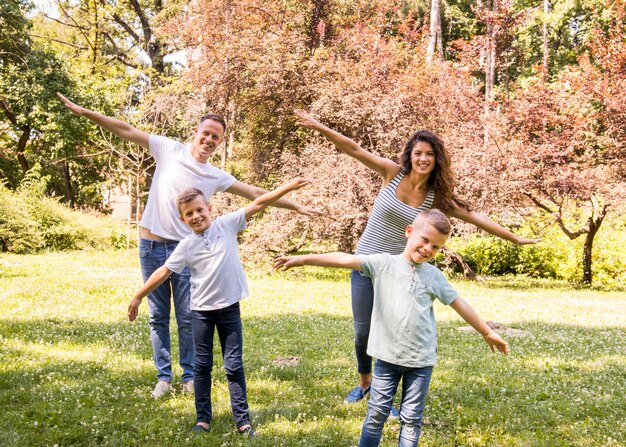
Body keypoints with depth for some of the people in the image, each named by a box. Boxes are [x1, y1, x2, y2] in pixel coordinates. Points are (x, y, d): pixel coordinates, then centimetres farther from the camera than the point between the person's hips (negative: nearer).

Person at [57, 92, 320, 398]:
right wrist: (84, 112, -5)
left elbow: (257, 194, 8)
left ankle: (190, 376, 16)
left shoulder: (216, 177, 5)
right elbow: (126, 131, -1)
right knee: (158, 316, 6)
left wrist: (295, 206, 7)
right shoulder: (170, 150, 1)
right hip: (152, 246, 0)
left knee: (187, 317, 3)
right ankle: (163, 376, 16)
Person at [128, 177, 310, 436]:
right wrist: (138, 297, 3)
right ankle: (203, 419, 19)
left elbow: (257, 204, -6)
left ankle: (242, 420, 7)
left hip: (229, 308, 0)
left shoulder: (226, 225, -5)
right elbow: (164, 272, 1)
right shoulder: (186, 246, -5)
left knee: (234, 365, 4)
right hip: (201, 311, 1)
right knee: (202, 365, 9)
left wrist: (287, 188, -9)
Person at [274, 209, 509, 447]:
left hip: (421, 360, 2)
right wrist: (302, 259, -19)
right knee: (376, 413, 4)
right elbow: (345, 259, -12)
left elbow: (459, 304, 13)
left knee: (411, 418, 6)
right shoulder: (384, 263, -3)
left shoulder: (434, 276, 5)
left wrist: (487, 332, 18)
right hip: (387, 356, -1)